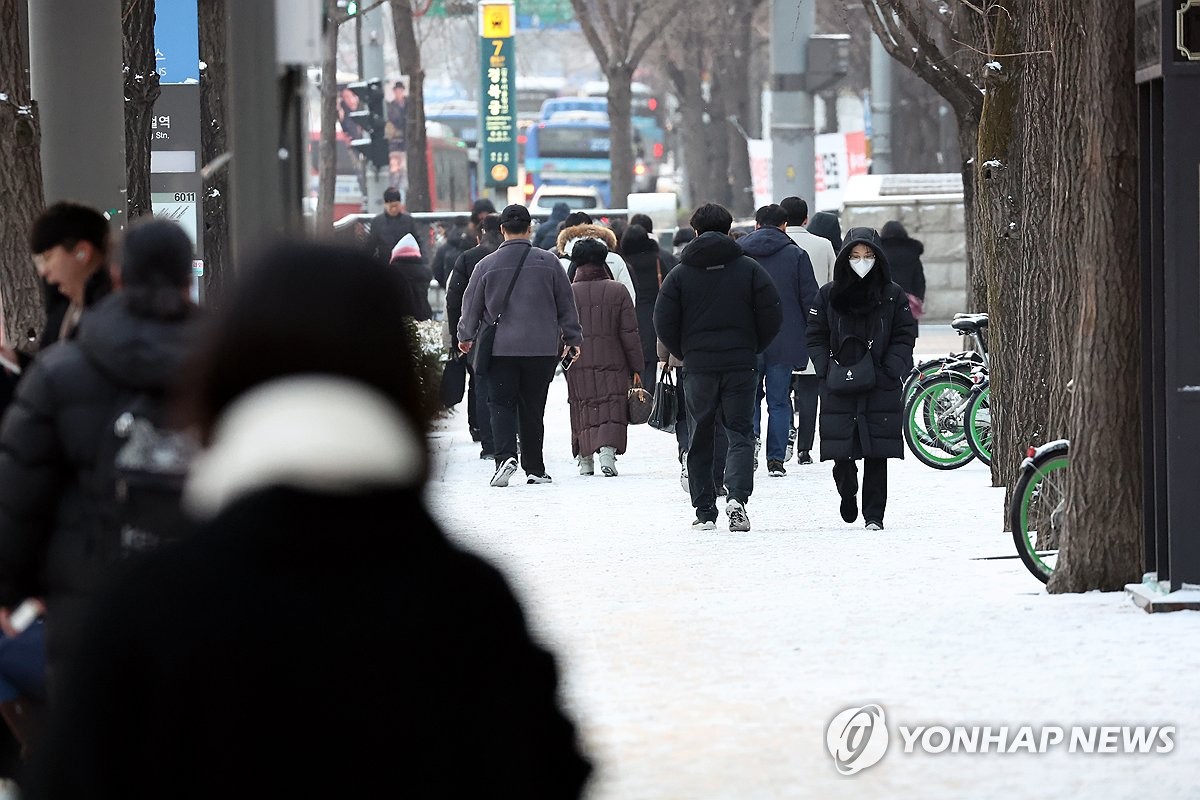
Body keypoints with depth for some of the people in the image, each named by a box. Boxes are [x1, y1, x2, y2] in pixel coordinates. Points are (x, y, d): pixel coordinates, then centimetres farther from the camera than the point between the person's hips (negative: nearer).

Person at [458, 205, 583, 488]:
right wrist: (572, 339, 21)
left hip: (500, 348, -1)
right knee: (533, 408, 10)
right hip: (542, 348, 1)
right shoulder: (548, 262, 0)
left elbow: (471, 305, 6)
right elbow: (566, 305, 7)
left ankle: (505, 456, -19)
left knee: (501, 404, 2)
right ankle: (534, 469, 13)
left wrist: (465, 336, 24)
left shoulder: (487, 265, -3)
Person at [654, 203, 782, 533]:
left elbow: (664, 322, -4)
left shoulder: (679, 274, -1)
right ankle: (737, 497, -18)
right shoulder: (749, 269, 1)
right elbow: (772, 316, -1)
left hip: (697, 366, 0)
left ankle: (704, 511, 8)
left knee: (700, 439, 9)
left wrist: (684, 353, 11)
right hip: (741, 364, 0)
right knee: (741, 433, 4)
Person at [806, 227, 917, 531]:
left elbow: (904, 337, 4)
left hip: (881, 389, 0)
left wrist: (888, 370, -9)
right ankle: (848, 495, 28)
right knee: (842, 454, -1)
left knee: (877, 455, -3)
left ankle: (874, 514, 5)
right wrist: (829, 369, -7)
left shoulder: (893, 296, 4)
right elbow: (816, 337, 7)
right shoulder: (828, 295, 6)